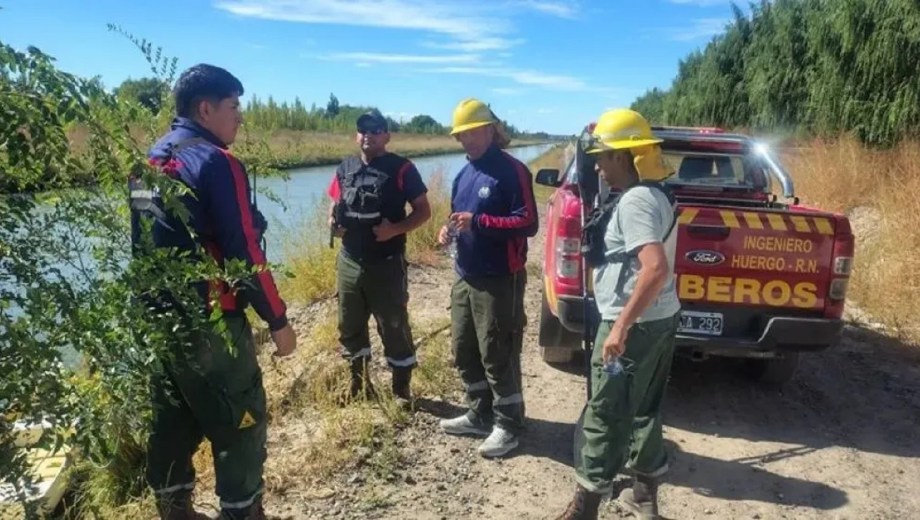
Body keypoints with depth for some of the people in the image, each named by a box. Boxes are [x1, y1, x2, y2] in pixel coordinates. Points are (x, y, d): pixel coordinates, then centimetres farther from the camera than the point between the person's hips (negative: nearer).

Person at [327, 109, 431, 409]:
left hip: (386, 264, -5)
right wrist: (333, 221, -2)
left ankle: (401, 389, 18)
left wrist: (396, 229, -21)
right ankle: (359, 383, 33)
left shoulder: (401, 168, -6)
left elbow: (423, 211, -5)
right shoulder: (345, 168, 9)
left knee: (394, 328, 3)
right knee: (350, 327, 15)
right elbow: (335, 204, 20)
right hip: (349, 262, 6)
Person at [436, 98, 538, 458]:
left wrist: (479, 222, -25)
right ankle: (480, 415, 32)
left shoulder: (512, 171, -11)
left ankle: (508, 425, 15)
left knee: (497, 356, -1)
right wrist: (449, 231, 1)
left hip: (499, 281, -8)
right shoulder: (463, 175, 14)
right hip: (464, 277, 9)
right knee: (464, 351, 15)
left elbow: (528, 223, -17)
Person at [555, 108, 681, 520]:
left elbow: (656, 269, -33)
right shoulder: (654, 194, 11)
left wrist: (621, 326, -30)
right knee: (642, 409, 20)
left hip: (633, 324, -10)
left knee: (604, 416, 0)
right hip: (661, 318, 10)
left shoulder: (634, 201, -21)